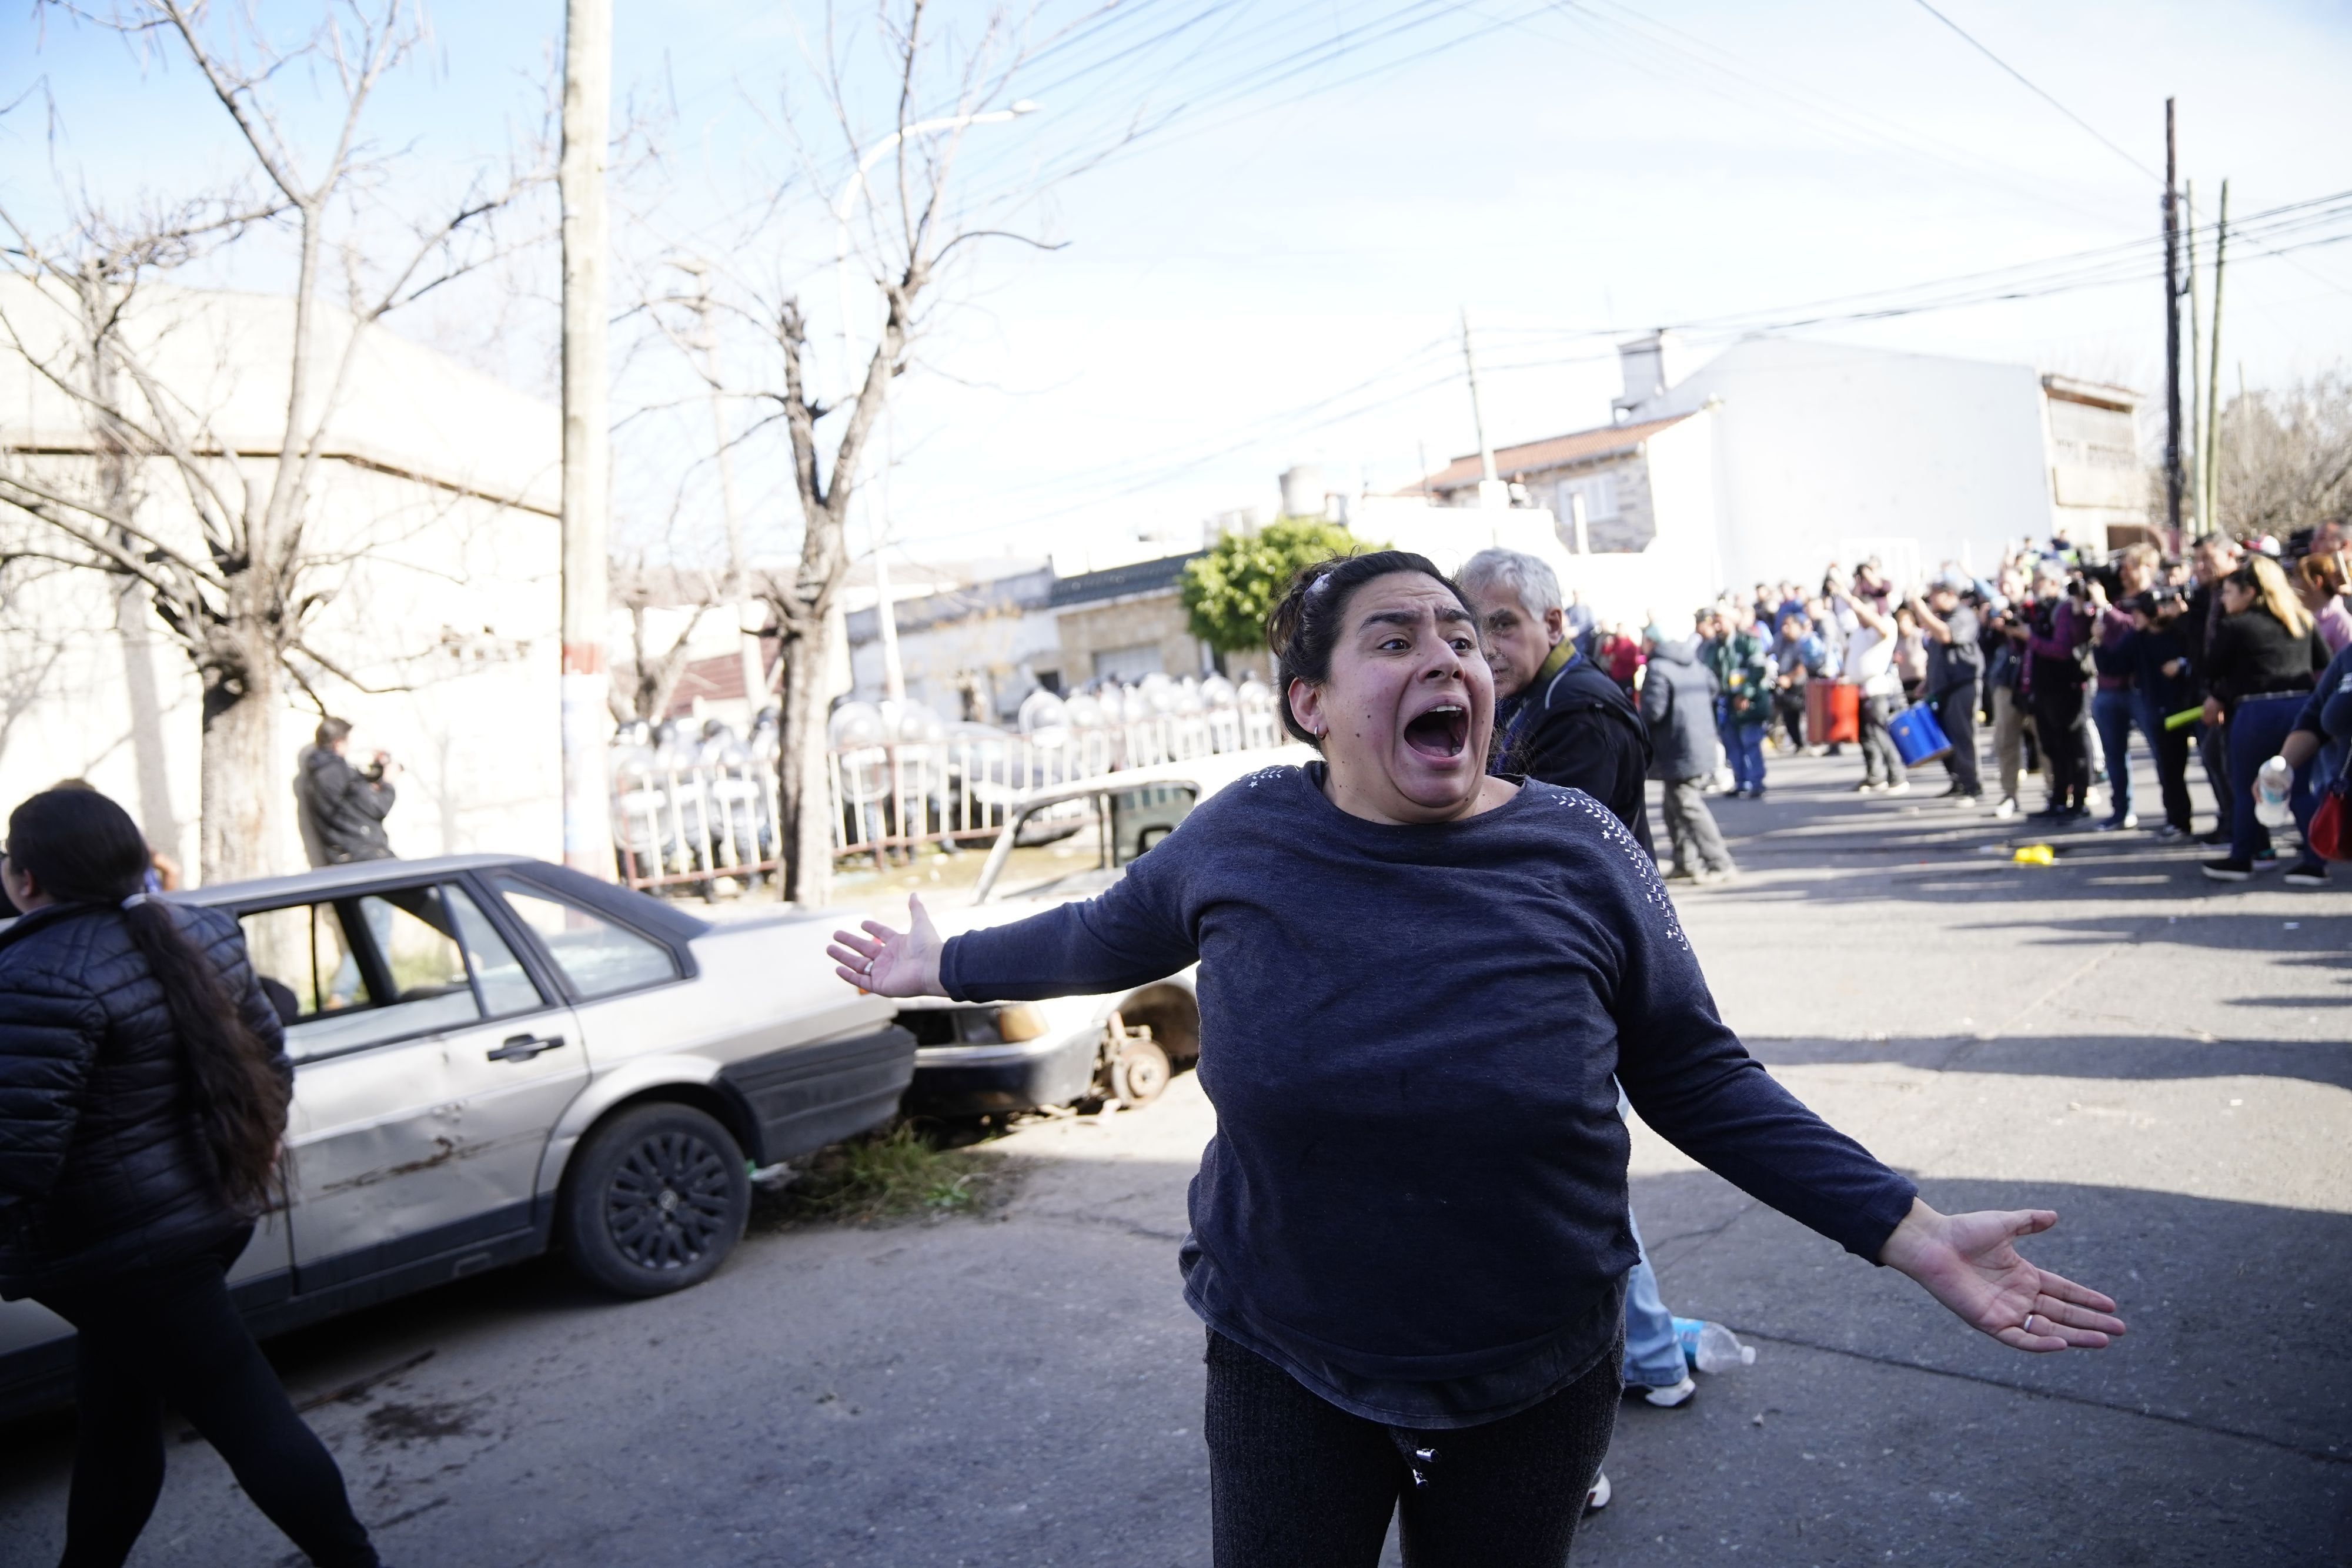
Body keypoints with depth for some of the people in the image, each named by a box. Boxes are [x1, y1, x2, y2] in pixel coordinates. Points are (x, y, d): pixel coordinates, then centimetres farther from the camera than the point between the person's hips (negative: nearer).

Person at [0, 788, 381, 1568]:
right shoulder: (197, 934, 4)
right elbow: (266, 1047, 13)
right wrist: (260, 1139, 24)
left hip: (117, 1251, -8)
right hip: (213, 1209, 8)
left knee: (246, 1417, 2)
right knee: (112, 1418, 22)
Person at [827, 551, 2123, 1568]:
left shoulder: (1580, 856, -12)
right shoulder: (1238, 840, -10)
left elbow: (1701, 1081, -5)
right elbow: (1104, 935, 9)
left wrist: (1910, 1232, -11)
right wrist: (944, 965, 19)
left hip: (1532, 1386, 0)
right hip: (1287, 1372, 0)